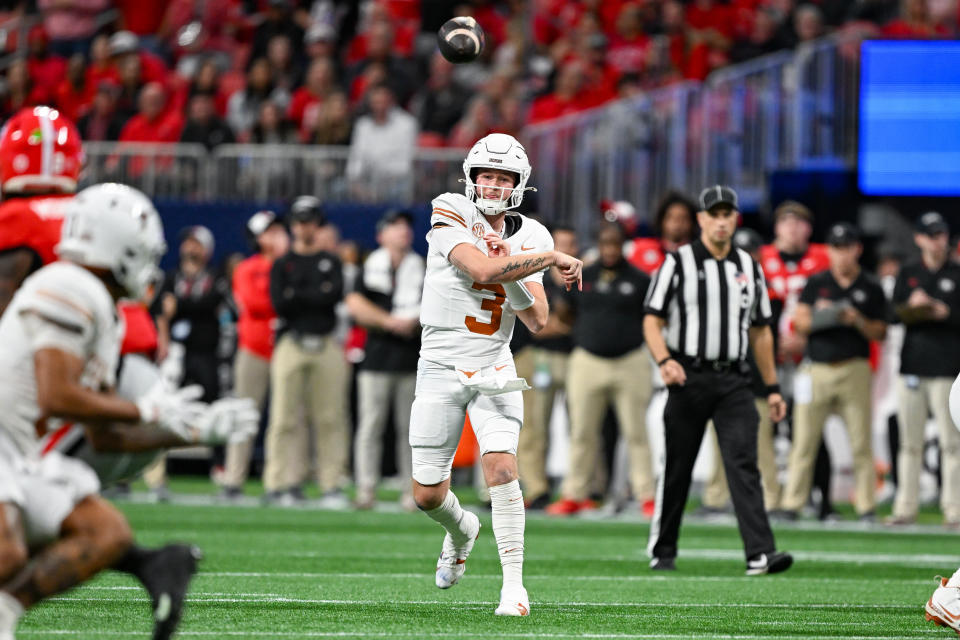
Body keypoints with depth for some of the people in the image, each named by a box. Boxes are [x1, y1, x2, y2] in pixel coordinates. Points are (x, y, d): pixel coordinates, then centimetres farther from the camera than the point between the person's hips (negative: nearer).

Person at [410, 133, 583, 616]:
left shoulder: (529, 239, 1)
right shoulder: (451, 218, -11)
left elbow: (537, 321, -3)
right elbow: (483, 271, -28)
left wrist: (511, 272, -17)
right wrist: (552, 260, -20)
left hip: (494, 369, 1)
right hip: (440, 368, -1)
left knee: (501, 467, -20)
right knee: (427, 495, 4)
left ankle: (514, 584, -14)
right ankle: (460, 529, 40)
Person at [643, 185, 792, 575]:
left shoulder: (749, 268, 12)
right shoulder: (678, 263, 1)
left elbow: (760, 331, 18)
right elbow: (652, 321, -3)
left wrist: (772, 387, 16)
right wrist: (664, 360, -22)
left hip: (734, 381, 2)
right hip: (688, 377, -2)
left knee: (743, 462, -11)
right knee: (677, 467, 4)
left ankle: (760, 553, -20)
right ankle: (662, 551, 19)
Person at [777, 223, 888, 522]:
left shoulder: (871, 289, 8)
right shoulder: (817, 283, 11)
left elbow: (879, 333, 7)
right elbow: (800, 323, 5)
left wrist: (857, 320, -12)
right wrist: (818, 316, -16)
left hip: (854, 370, 0)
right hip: (817, 370, 1)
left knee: (861, 441, -3)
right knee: (804, 439, -2)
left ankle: (866, 506, 2)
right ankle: (791, 504, 2)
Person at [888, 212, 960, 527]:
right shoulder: (908, 275, 15)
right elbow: (894, 312, 6)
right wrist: (911, 306, -14)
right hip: (912, 367, 2)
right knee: (909, 442, 3)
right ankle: (905, 507, 6)